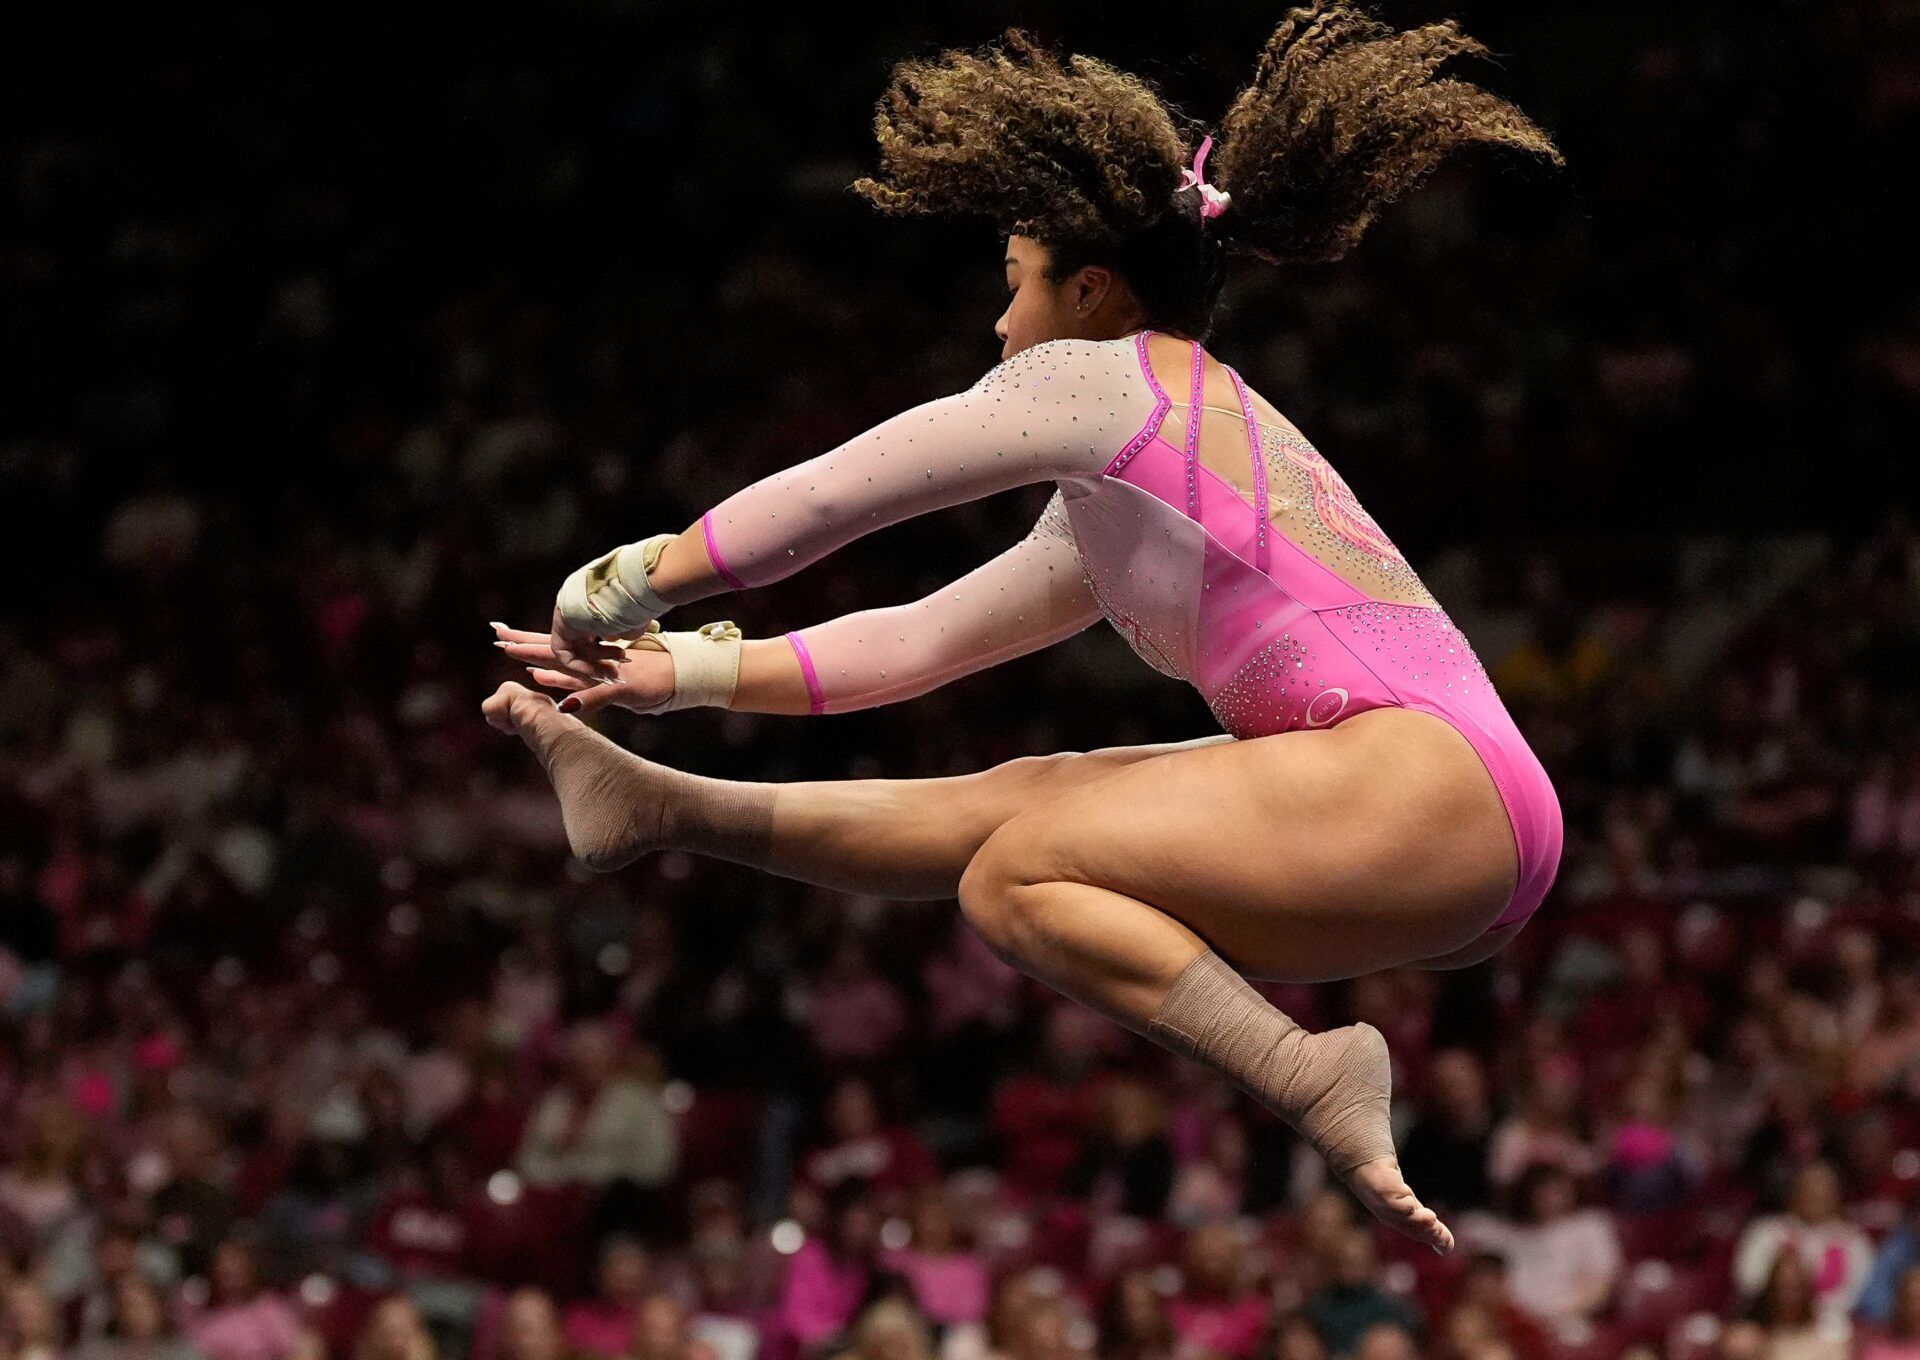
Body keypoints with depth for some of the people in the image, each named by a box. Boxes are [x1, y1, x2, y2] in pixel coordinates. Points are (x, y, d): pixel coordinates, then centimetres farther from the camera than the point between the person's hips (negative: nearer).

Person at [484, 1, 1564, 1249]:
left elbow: (829, 499, 3)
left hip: (1426, 785, -9)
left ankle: (1310, 1080, -19)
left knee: (1014, 877, -8)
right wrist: (681, 671, 27)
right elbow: (923, 640, 31)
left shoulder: (1114, 379, 0)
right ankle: (664, 808, 23)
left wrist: (631, 586, 14)